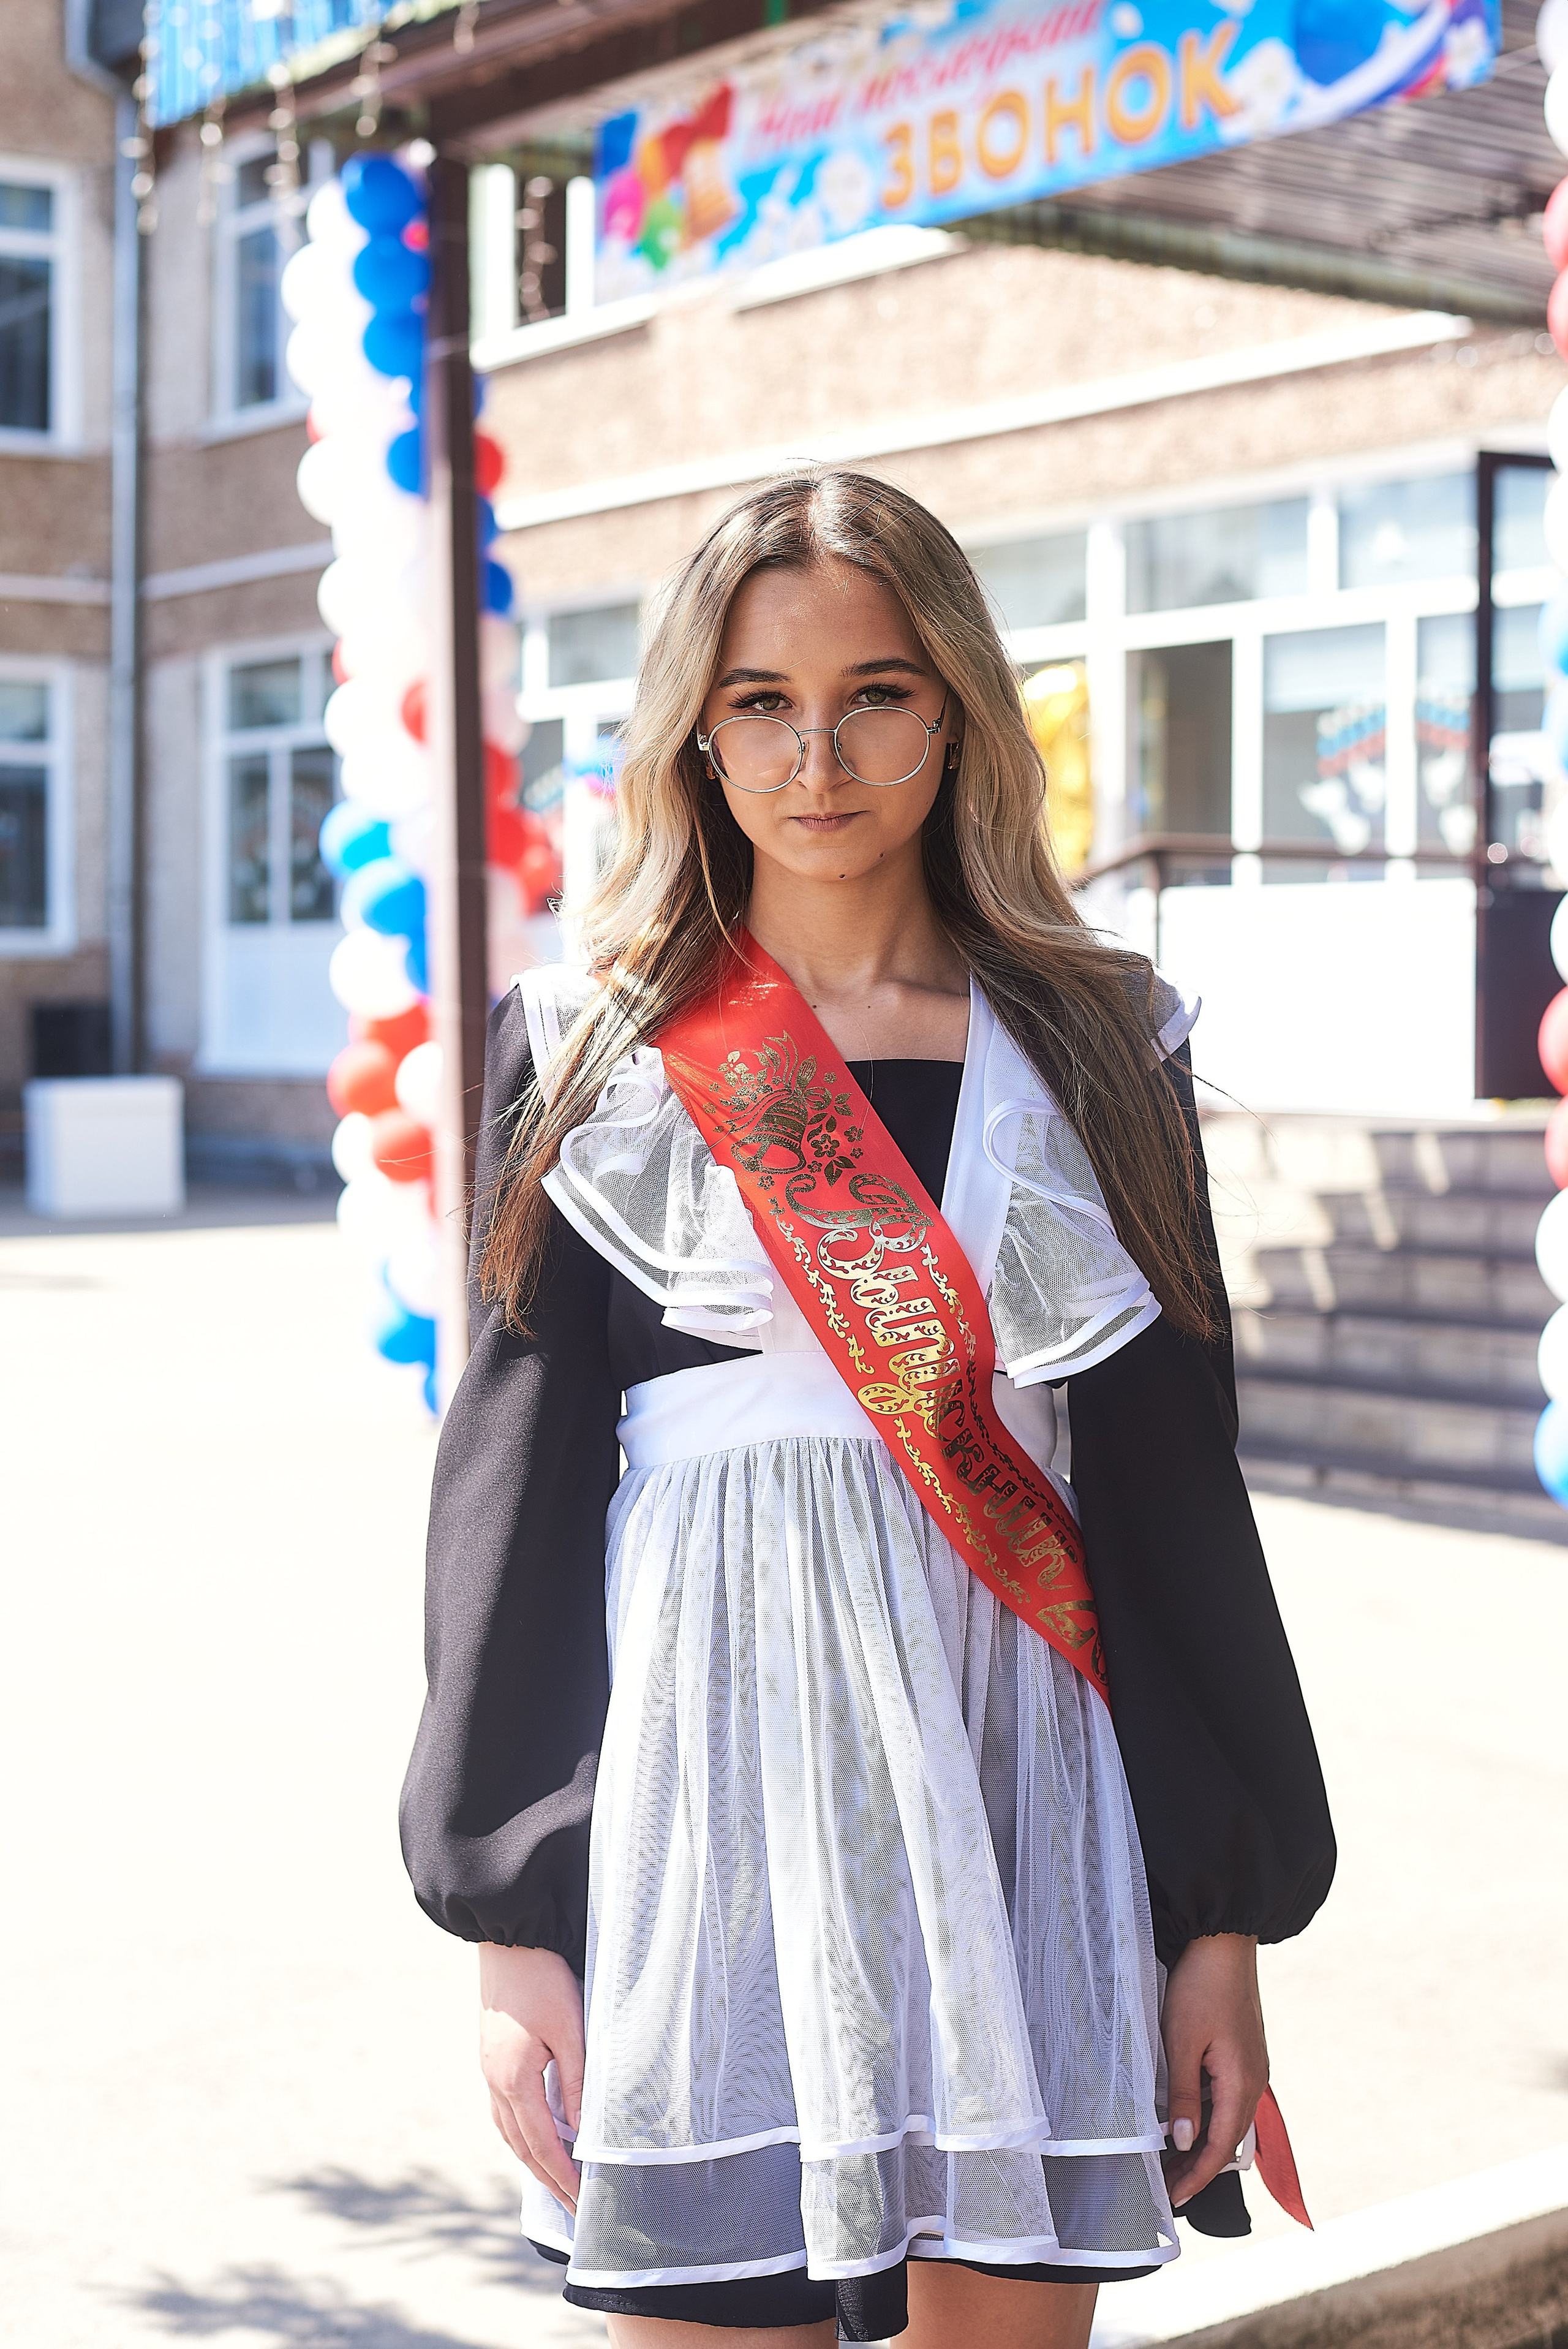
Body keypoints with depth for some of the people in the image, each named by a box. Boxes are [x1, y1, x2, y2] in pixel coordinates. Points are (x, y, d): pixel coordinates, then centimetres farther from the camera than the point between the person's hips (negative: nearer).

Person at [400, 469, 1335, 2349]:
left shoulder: (1091, 1051, 7)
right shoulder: (598, 1054, 4)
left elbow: (1174, 1477, 7)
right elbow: (513, 1484, 2)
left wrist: (1226, 1910, 4)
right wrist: (512, 1925, -3)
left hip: (1021, 1788, 2)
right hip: (710, 1788, -1)